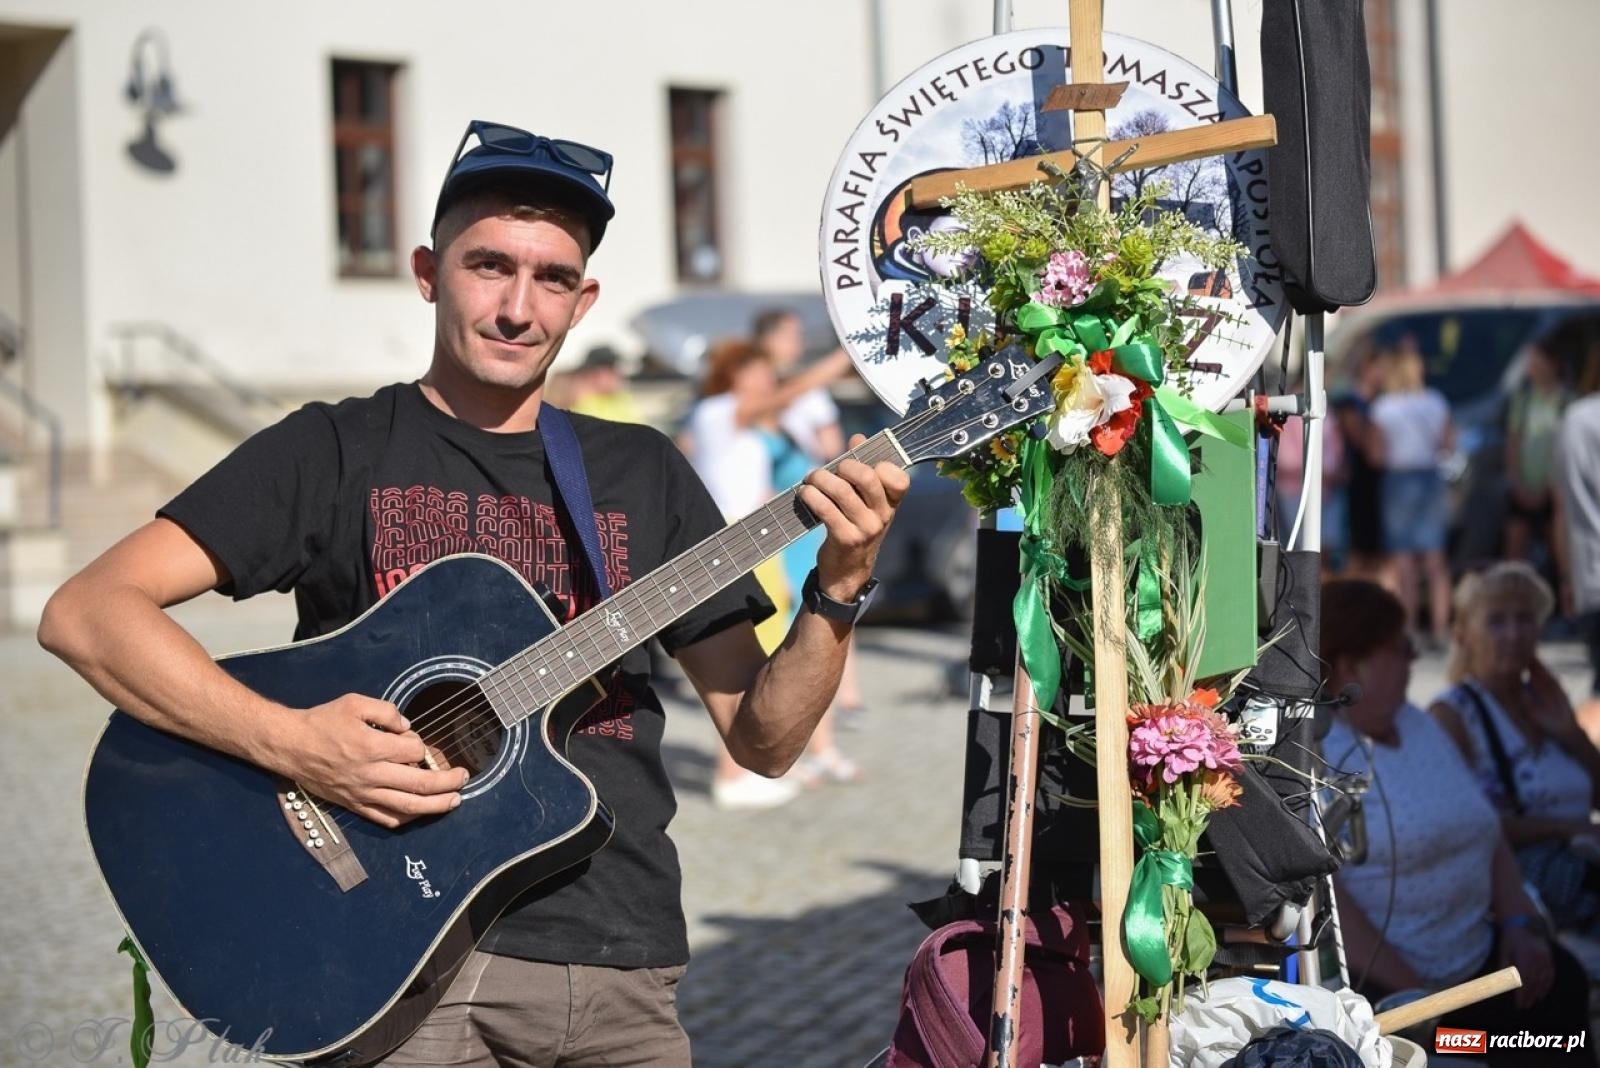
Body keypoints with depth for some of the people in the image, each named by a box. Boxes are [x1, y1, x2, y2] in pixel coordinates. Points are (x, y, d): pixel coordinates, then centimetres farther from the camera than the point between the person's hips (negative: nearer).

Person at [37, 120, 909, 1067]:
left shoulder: (643, 474, 11)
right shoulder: (337, 452, 2)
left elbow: (763, 740, 8)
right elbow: (85, 612, -9)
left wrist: (837, 590, -8)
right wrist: (291, 744, -20)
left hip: (622, 973, 3)